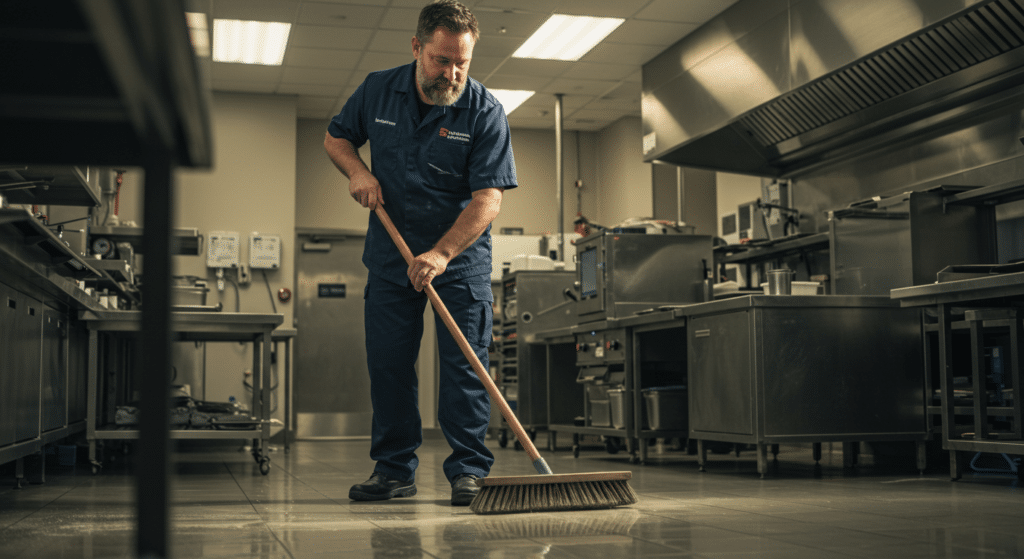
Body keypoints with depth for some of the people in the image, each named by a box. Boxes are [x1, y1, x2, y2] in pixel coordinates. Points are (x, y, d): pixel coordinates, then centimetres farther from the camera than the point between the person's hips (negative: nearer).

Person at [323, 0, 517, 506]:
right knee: (387, 364, 4)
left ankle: (469, 471, 3)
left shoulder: (485, 112, -15)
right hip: (391, 254, 3)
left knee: (465, 364, -5)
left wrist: (442, 254, -30)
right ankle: (394, 469, 14)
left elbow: (487, 198, -20)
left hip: (460, 256, -3)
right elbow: (336, 137, 13)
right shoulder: (378, 90, -3)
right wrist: (356, 170, -9)